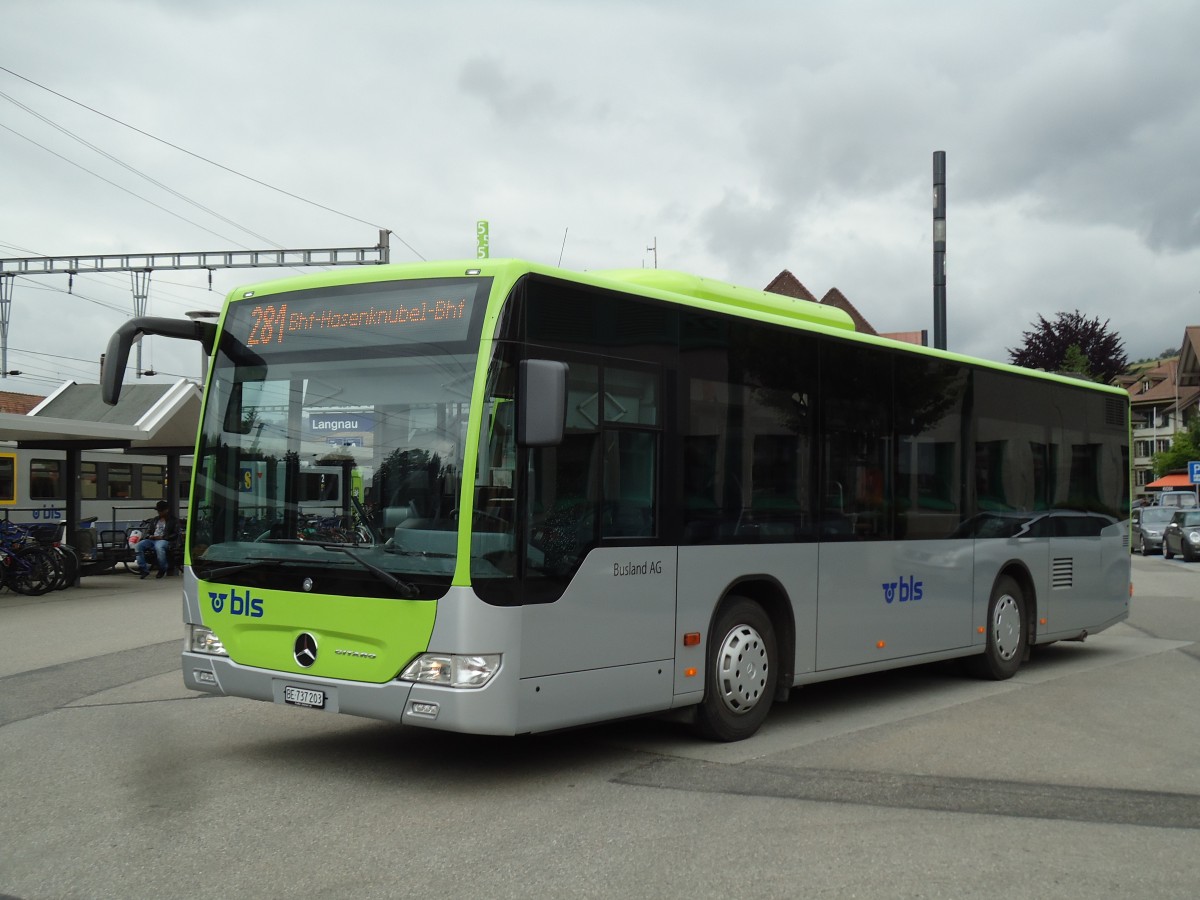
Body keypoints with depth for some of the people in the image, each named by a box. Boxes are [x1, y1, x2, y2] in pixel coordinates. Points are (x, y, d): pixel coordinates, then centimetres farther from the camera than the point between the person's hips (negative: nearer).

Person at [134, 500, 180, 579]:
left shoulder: (173, 520, 11)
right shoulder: (154, 520, 28)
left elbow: (175, 534, -1)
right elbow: (148, 532, 26)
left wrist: (162, 537, -12)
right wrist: (150, 536, 0)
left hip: (164, 540, -5)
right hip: (152, 540, 6)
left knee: (159, 547, -42)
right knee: (138, 546, -24)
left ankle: (162, 570, -22)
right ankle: (144, 569, -24)